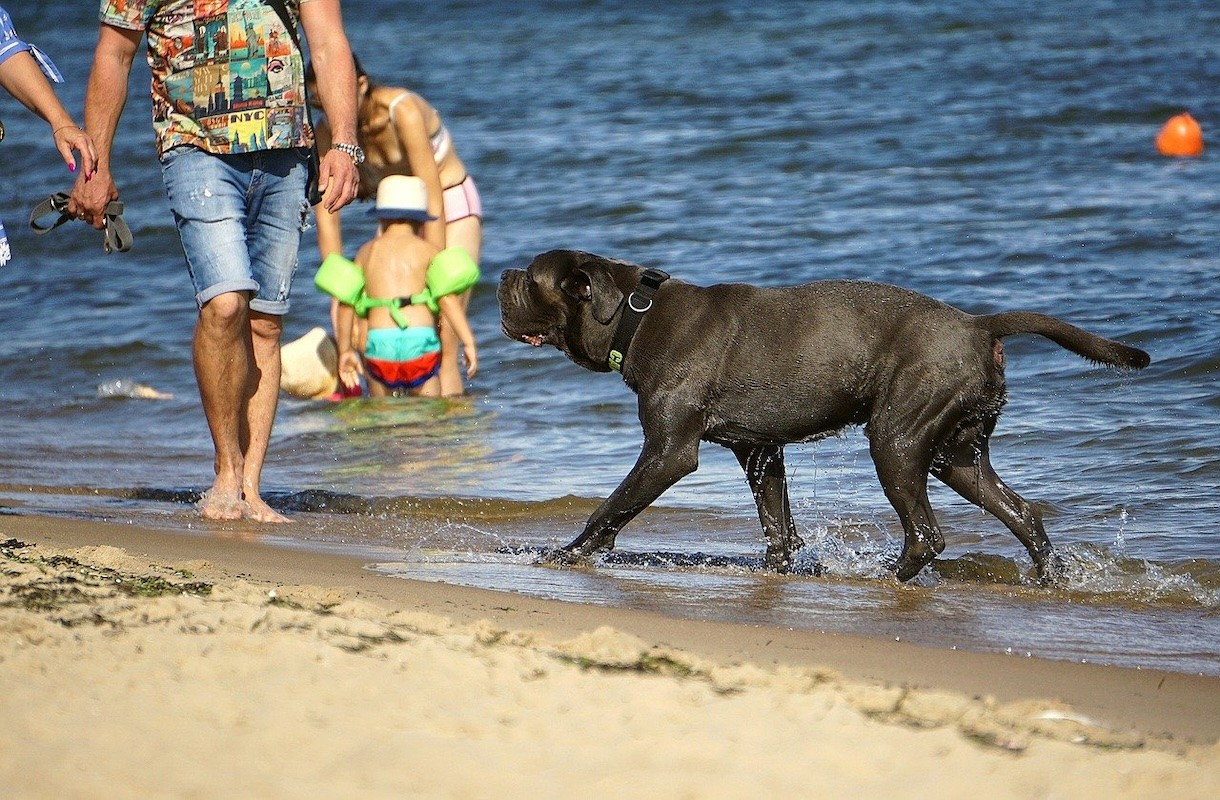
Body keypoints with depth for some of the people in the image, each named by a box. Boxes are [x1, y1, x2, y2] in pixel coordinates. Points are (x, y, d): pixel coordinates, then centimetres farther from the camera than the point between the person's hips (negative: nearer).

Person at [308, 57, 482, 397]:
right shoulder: (327, 130, -14)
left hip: (453, 207, -5)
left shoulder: (403, 111, -30)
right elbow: (327, 213, -13)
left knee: (442, 345, -15)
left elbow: (433, 201, -30)